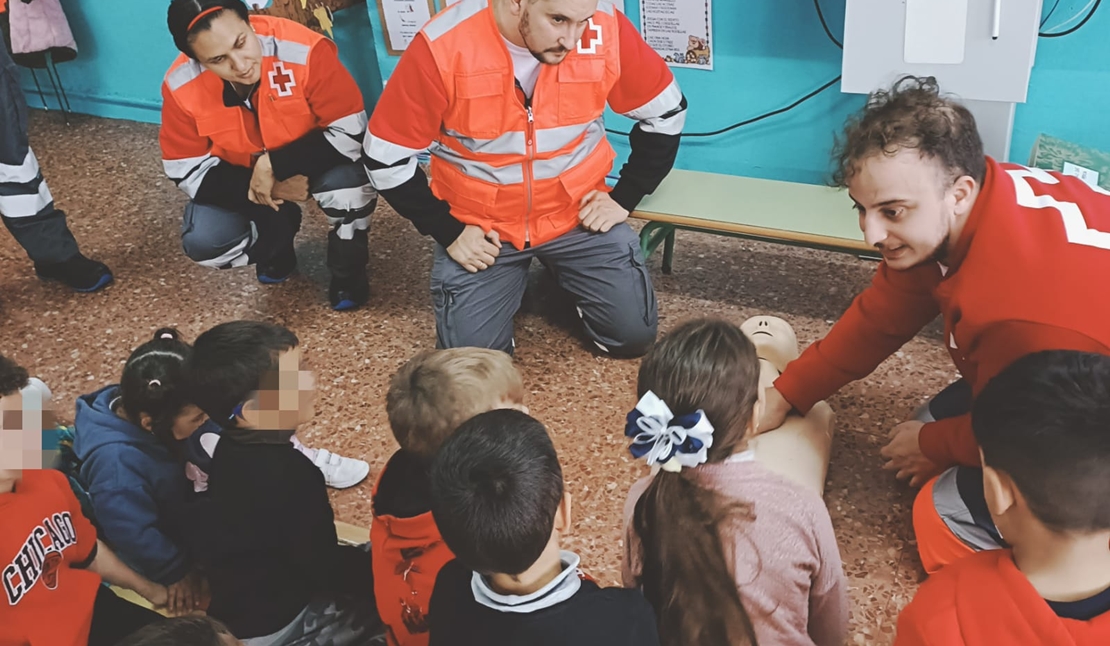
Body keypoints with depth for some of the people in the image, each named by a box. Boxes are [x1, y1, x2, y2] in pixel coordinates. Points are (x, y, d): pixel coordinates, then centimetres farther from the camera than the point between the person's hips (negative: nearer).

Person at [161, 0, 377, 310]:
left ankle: (347, 269, -3)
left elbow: (351, 133, -28)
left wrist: (274, 165, -32)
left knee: (348, 181, -35)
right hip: (238, 177, 3)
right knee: (202, 242, -20)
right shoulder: (181, 87, -23)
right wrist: (271, 190, -27)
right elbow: (189, 172, -15)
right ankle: (276, 237, 16)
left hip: (314, 161, -2)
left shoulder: (304, 51, -33)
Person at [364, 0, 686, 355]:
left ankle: (566, 277, 25)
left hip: (577, 215, 2)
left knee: (634, 333, -5)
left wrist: (625, 197, -3)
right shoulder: (443, 46, -24)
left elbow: (665, 113, 0)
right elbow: (385, 155, -12)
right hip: (479, 226, -1)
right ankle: (507, 286, 24)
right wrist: (447, 231, -13)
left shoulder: (606, 29, -18)